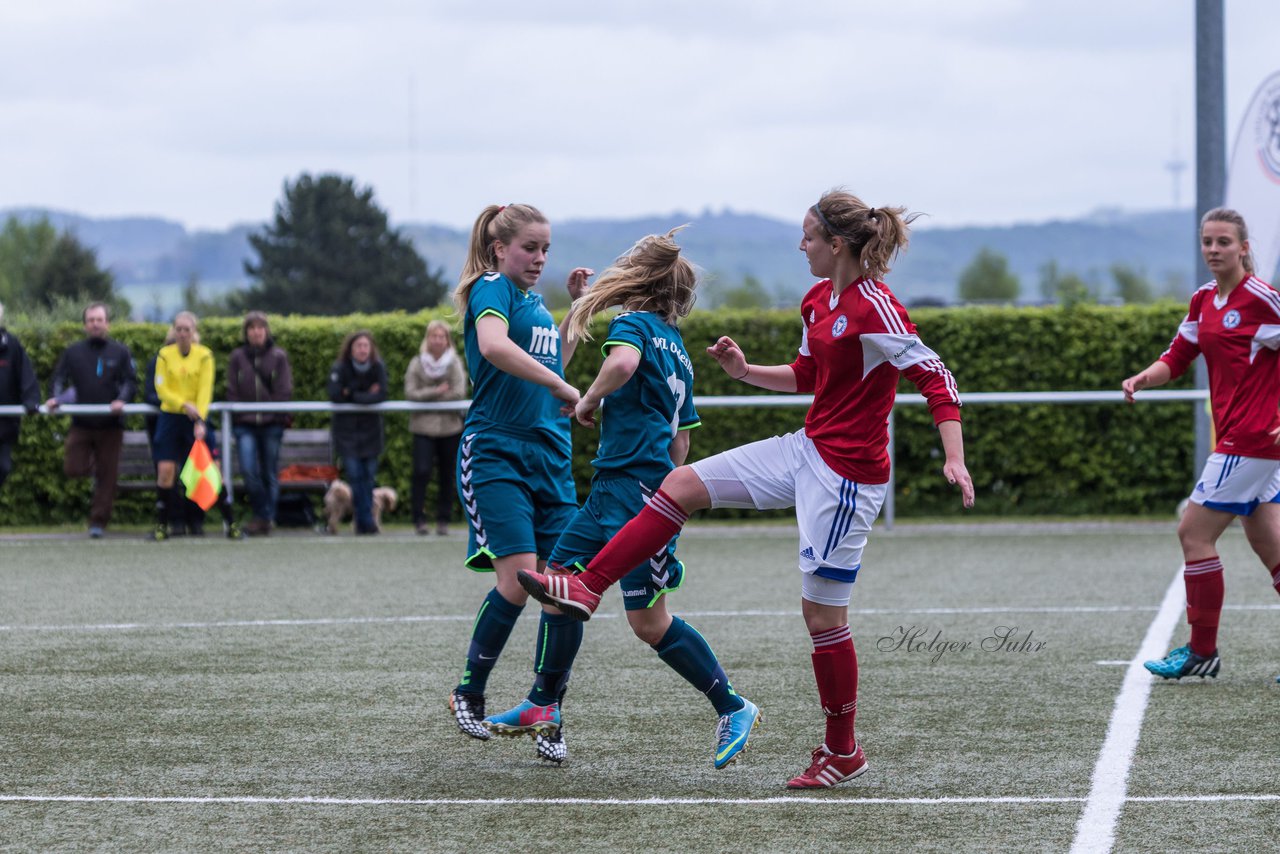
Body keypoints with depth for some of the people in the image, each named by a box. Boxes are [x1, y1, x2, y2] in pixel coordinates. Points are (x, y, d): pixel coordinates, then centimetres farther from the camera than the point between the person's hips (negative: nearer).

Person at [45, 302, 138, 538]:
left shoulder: (120, 352, 4)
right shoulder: (73, 353, 8)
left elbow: (131, 382, -2)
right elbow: (60, 378, 3)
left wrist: (122, 399, -22)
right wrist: (55, 398, -18)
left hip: (110, 423, -1)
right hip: (81, 423, 1)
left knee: (107, 475, 0)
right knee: (72, 469, -9)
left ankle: (98, 521, 9)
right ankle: (92, 467, 26)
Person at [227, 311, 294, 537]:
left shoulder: (278, 357, 4)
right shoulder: (238, 356, 7)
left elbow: (284, 391, 3)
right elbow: (232, 391, 7)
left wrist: (279, 417, -6)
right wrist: (238, 416, -3)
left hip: (272, 424, 0)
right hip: (245, 424, 0)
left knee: (270, 473, 3)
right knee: (248, 469, -13)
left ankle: (266, 518, 13)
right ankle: (262, 514, 2)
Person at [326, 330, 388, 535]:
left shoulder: (378, 368, -3)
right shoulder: (339, 369, -8)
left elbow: (381, 395, -15)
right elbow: (334, 395, -20)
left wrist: (352, 395, -18)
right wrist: (367, 394, -16)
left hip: (370, 428, 2)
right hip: (346, 428, -2)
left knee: (368, 474, 1)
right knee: (354, 474, -10)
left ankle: (363, 521, 10)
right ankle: (366, 520, -8)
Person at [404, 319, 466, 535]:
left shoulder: (454, 363, 1)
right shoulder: (417, 363, 2)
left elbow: (459, 392, -9)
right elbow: (410, 392, -6)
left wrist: (427, 396, -6)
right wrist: (436, 392, -14)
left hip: (450, 426, 1)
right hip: (423, 426, -1)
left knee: (446, 475, 5)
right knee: (421, 471, -15)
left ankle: (443, 520, 14)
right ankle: (418, 518, -9)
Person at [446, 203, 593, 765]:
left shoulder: (534, 301, 20)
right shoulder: (492, 289, -5)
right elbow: (493, 345, -27)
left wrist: (578, 307, 27)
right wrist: (560, 385, -25)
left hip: (550, 460, 7)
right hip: (496, 455, -7)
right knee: (518, 578, -20)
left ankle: (547, 716, 9)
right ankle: (468, 693, -2)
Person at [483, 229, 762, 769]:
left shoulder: (633, 323, -7)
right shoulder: (676, 349, 19)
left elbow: (622, 363, -31)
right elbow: (680, 438, 22)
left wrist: (589, 401, -15)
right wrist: (665, 489, 30)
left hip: (634, 486, -9)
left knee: (649, 622, -7)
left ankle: (732, 708, 0)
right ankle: (541, 703, 19)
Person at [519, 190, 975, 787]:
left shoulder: (874, 308, -20)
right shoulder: (818, 300, 8)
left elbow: (936, 378, -22)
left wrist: (955, 460, -31)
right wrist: (746, 371, 9)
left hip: (847, 472, -9)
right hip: (806, 448, 9)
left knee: (821, 609, -1)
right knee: (682, 484, 4)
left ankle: (842, 752, 13)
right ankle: (587, 588, 9)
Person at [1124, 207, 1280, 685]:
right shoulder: (1203, 301, 11)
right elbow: (1176, 359, 15)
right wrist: (1142, 379, -5)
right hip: (1235, 438, 8)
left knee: (1195, 532, -7)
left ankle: (1203, 652, 1)